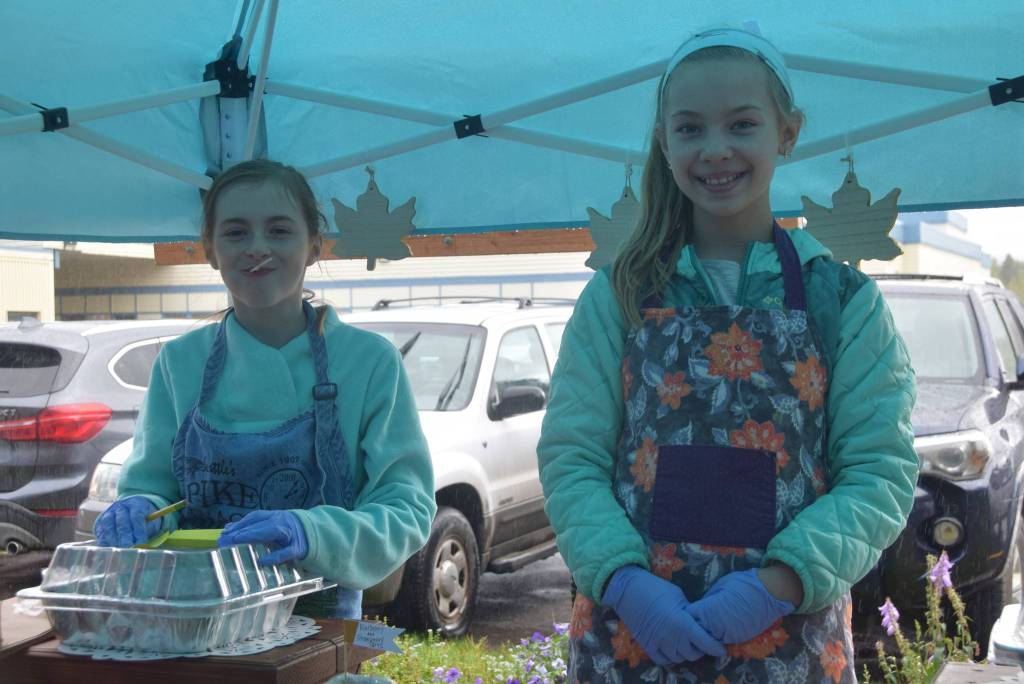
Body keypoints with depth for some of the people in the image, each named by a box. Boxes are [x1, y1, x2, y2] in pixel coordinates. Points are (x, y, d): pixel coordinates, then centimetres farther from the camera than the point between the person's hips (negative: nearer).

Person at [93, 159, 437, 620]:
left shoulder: (370, 361, -1)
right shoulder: (178, 361, 7)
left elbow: (409, 511, -5)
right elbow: (150, 487, 11)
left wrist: (311, 533, -23)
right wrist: (138, 512, -12)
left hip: (322, 626, -4)